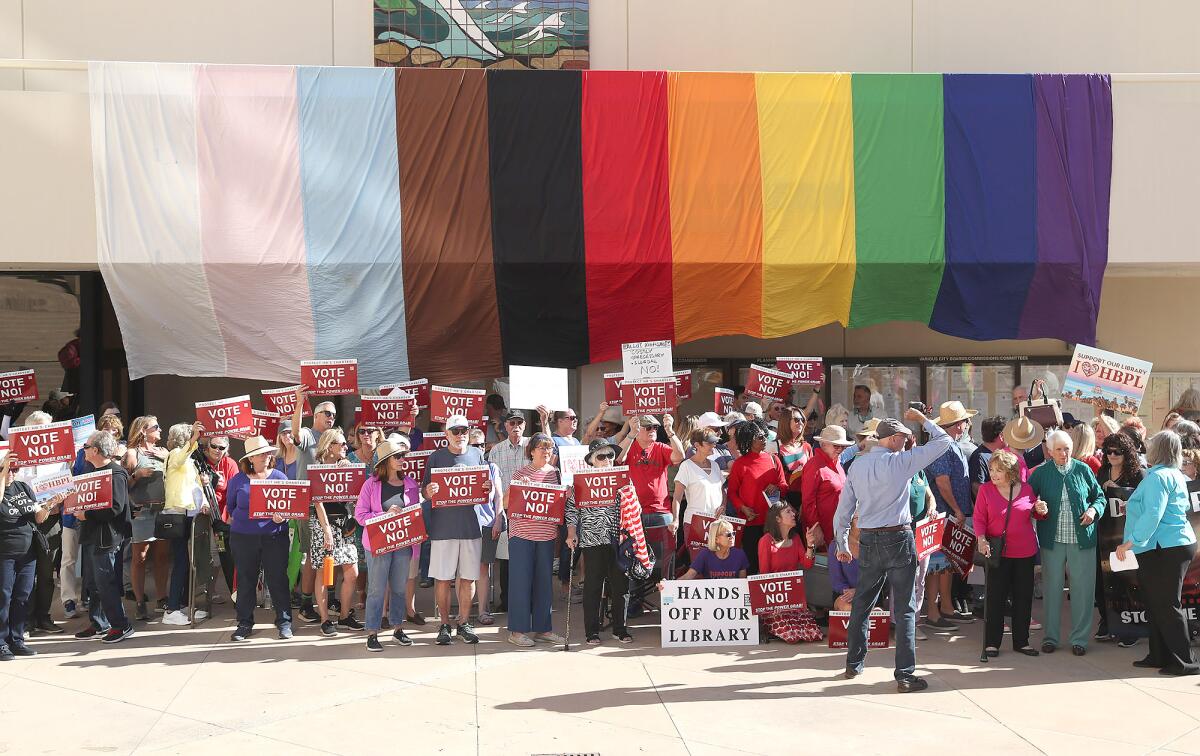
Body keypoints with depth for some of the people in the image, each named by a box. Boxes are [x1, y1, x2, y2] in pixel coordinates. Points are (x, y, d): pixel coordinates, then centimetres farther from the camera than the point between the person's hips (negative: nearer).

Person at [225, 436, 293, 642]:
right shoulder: (238, 480, 5)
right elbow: (230, 506, 17)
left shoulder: (279, 477, 4)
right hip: (243, 537, 1)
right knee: (245, 580, 7)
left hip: (274, 536, -1)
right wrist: (239, 520, 7)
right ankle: (244, 623, 16)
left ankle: (284, 622, 10)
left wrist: (282, 516, -14)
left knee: (277, 579, 1)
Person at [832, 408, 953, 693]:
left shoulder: (857, 466, 4)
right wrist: (922, 419, 9)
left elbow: (843, 510, 8)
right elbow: (943, 441, -5)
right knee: (905, 609, 0)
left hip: (868, 541, 5)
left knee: (862, 604, 17)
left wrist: (842, 544, 18)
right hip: (898, 540, -5)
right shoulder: (899, 462, -10)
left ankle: (853, 664, 27)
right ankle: (905, 675, -2)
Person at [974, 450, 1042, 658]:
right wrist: (981, 539, -17)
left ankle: (1021, 641, 21)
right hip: (997, 552, -2)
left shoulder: (1026, 489, 3)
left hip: (1025, 552, 2)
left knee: (1023, 597, 9)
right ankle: (992, 642, 10)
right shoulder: (985, 489, -3)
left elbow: (1035, 514, 17)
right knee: (996, 597, 1)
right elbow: (979, 518, -2)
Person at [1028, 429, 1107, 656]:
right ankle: (1050, 637, 16)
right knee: (1052, 588, 6)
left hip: (1082, 539, 0)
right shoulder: (1041, 473, 2)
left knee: (1083, 589, 3)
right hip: (1052, 539, 0)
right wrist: (1036, 507, -12)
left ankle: (1079, 639, 14)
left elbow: (1100, 497, 12)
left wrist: (1094, 510, -8)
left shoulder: (1083, 470, 3)